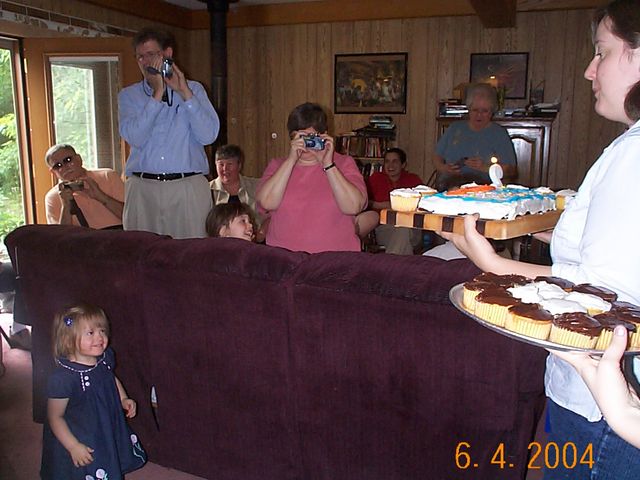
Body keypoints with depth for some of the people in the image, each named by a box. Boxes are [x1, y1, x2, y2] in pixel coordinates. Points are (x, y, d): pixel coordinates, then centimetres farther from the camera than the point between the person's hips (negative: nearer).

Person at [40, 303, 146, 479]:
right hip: (80, 440, -6)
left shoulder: (105, 358, -11)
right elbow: (55, 418, -20)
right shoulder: (63, 378, -30)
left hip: (110, 432, 6)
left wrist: (124, 399, -1)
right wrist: (74, 447, -20)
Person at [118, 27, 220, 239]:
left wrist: (185, 93, -8)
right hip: (143, 189, 1)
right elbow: (135, 138, -7)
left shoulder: (193, 89, 10)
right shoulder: (129, 96, 11)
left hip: (189, 188, -1)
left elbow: (208, 136, -4)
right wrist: (157, 94, -8)